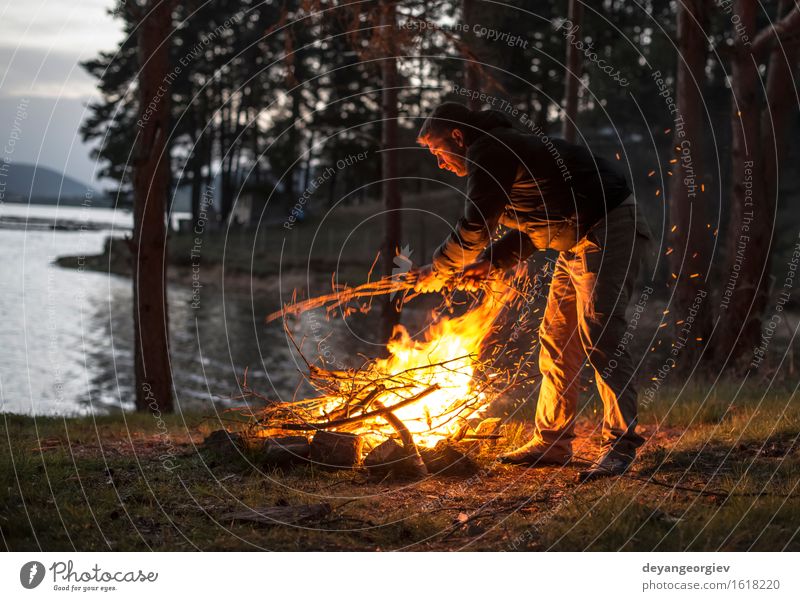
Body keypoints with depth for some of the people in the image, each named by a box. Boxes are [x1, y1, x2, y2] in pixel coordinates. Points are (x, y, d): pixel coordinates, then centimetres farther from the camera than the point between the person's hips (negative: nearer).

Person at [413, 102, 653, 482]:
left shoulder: (487, 152, -14)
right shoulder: (500, 153, 18)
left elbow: (474, 229, -17)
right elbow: (530, 229, 22)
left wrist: (437, 271, -2)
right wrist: (490, 262, 7)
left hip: (610, 228, -11)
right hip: (578, 243, 11)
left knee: (599, 334, -17)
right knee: (557, 338, 10)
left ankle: (620, 444, -16)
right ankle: (552, 442, 15)